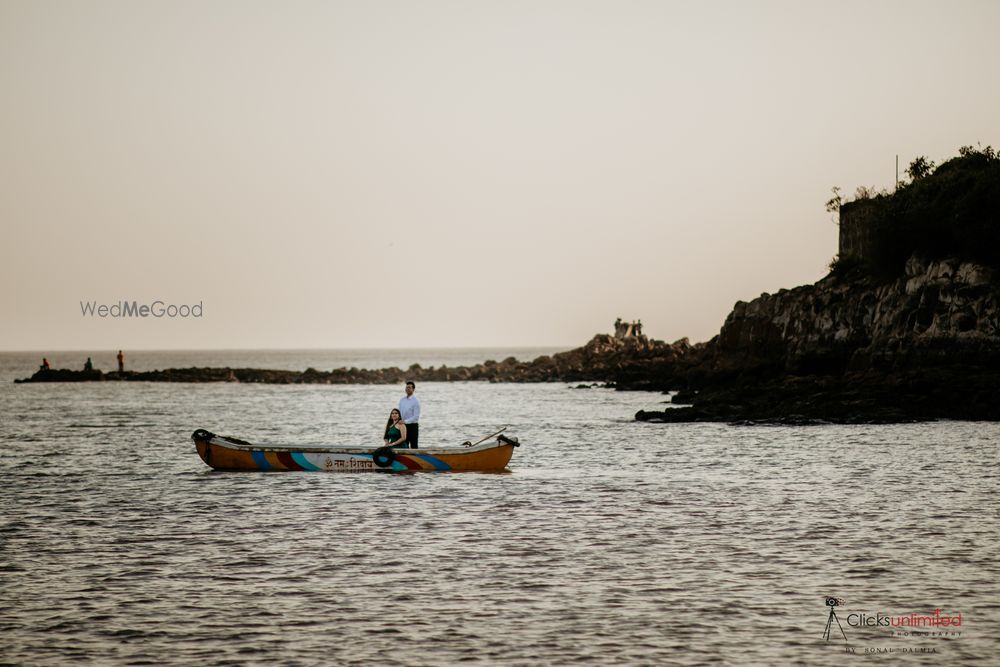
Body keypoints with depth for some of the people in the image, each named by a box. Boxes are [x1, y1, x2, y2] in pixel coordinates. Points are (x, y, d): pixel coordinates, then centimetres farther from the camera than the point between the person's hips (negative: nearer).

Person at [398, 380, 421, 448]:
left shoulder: (415, 401, -10)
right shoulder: (402, 400, 10)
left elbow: (416, 416, -15)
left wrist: (405, 421, -23)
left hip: (412, 426, -6)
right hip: (403, 426, 6)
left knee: (413, 447, -3)